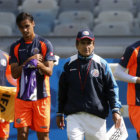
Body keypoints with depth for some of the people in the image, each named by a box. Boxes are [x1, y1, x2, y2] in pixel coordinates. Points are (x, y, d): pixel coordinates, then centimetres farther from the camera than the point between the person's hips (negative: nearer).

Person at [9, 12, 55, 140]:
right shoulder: (15, 47, 9)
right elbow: (14, 74, 1)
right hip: (22, 96, 2)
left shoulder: (45, 44, 2)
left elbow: (49, 71, -6)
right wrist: (28, 62, -13)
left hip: (41, 95, -2)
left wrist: (40, 64, -28)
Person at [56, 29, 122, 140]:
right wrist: (60, 113, 16)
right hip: (74, 115, 1)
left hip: (96, 116, -1)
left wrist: (115, 110, -7)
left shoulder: (102, 64, 4)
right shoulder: (69, 64, 9)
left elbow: (112, 88, 4)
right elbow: (62, 90, 16)